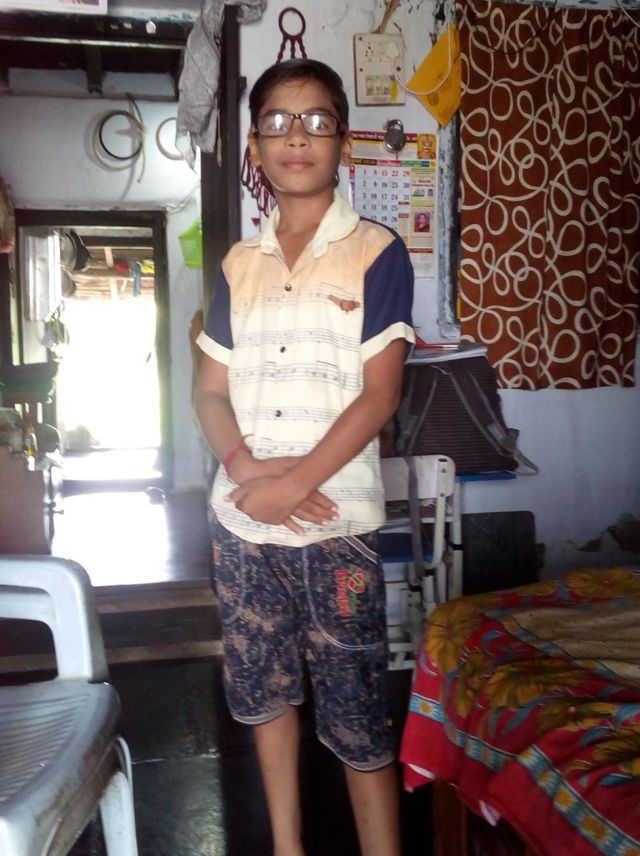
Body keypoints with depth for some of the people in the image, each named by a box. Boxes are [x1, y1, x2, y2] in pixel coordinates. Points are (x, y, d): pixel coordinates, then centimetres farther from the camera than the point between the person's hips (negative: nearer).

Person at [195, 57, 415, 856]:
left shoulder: (376, 253, -4)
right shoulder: (238, 264, 9)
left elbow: (378, 395, -11)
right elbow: (211, 389, 7)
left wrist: (292, 486, -16)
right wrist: (245, 465, -12)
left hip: (336, 526, -5)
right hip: (241, 523, 5)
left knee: (356, 714, 2)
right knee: (265, 691, 17)